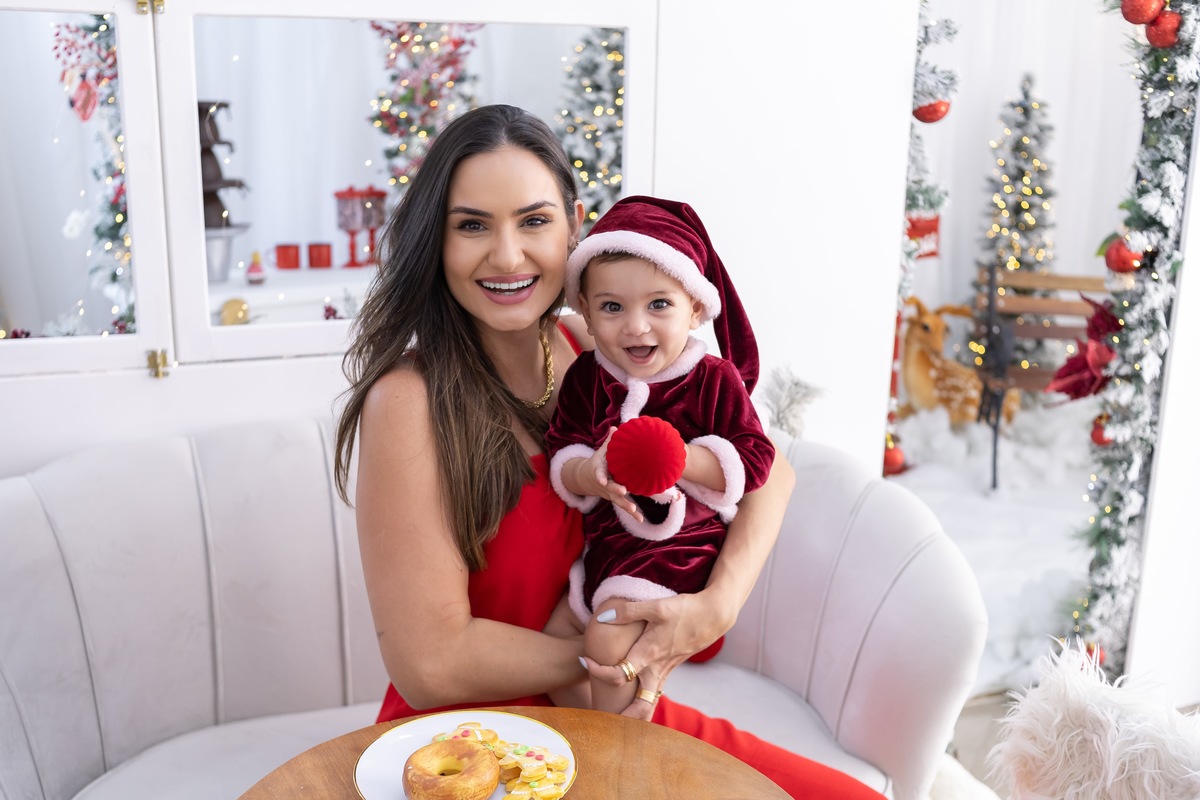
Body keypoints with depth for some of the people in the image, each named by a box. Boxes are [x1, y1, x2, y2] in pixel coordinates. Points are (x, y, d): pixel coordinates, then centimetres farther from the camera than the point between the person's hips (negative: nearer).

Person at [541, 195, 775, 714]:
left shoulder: (715, 380, -10)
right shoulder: (584, 378, 0)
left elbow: (756, 458, -13)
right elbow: (560, 453, -2)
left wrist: (680, 460, -27)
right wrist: (588, 474, -26)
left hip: (679, 549, -6)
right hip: (605, 545, 6)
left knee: (606, 639, -20)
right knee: (554, 637, 10)